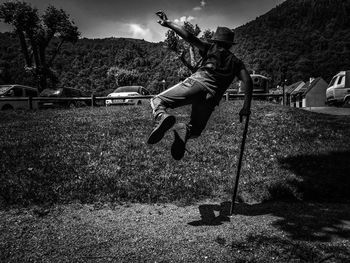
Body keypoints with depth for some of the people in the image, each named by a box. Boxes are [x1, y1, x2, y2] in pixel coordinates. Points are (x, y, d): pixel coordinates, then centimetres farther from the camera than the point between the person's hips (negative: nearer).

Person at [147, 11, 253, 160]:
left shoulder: (210, 49, 22)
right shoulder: (236, 62, 27)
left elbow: (189, 37, 9)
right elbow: (248, 82, 11)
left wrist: (168, 23, 12)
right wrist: (246, 107, 8)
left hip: (197, 82, -2)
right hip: (212, 97, 3)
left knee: (157, 100, 6)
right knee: (195, 130, 21)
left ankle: (162, 117, -32)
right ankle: (185, 130, -18)